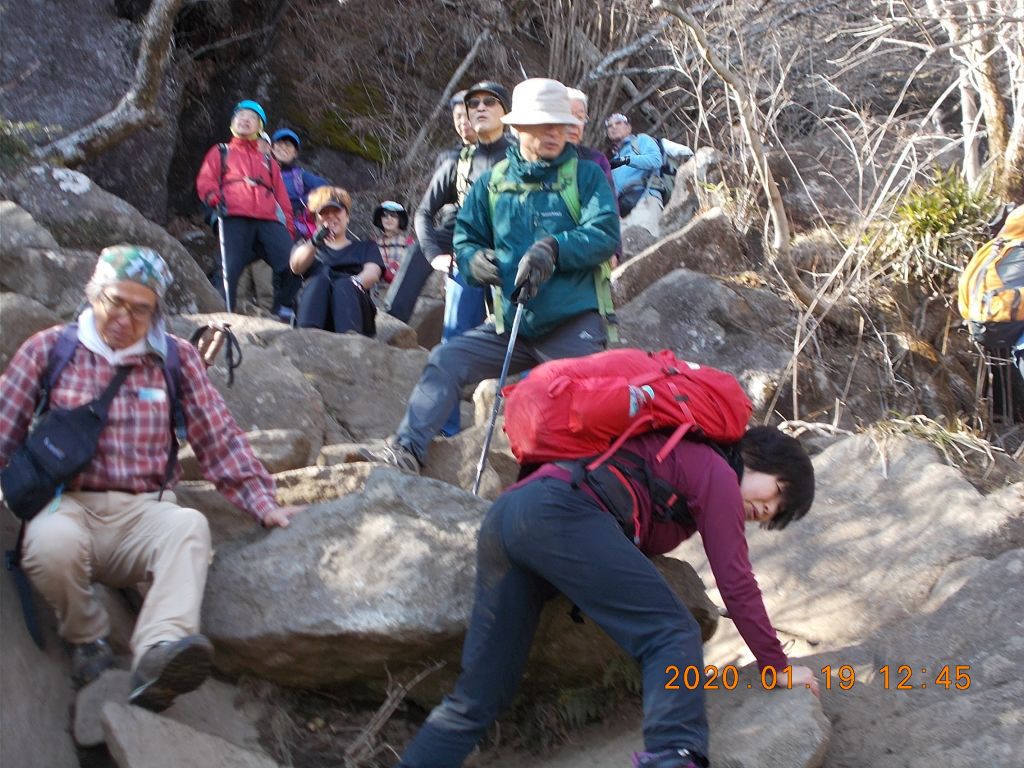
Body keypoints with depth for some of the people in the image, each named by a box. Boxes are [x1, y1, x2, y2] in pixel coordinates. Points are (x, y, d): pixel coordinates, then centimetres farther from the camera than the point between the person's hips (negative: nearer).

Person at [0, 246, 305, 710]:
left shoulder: (177, 358, 11)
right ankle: (87, 639, -7)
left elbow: (219, 441, 10)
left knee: (189, 525, -34)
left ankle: (157, 655, -56)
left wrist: (263, 505, 0)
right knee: (52, 541, -37)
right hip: (68, 505, -1)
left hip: (143, 514, 1)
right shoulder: (47, 350, 8)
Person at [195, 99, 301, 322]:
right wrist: (215, 198, -9)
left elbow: (282, 198, 26)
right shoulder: (221, 153, 27)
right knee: (229, 267, -19)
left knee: (292, 263, -16)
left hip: (269, 221, 3)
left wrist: (288, 227, 12)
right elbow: (205, 181, 12)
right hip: (233, 219, -3)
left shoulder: (268, 162, 34)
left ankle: (283, 309, -2)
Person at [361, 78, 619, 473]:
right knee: (445, 360, -7)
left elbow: (606, 234, -13)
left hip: (573, 326, -3)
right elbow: (465, 237, 15)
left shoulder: (587, 176, 1)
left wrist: (554, 248, -29)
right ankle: (407, 449, -8)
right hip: (509, 324, 4)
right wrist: (475, 260, -10)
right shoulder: (491, 183, 11)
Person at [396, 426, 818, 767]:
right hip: (560, 514, -9)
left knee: (475, 699, 8)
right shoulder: (719, 474, 10)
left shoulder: (682, 455, 35)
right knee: (673, 634, -12)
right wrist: (778, 665, 15)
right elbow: (736, 582, 8)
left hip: (501, 516, 9)